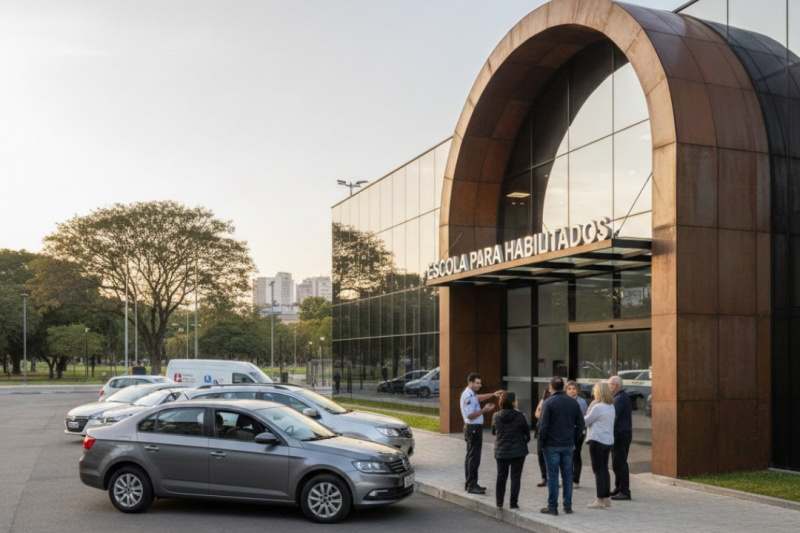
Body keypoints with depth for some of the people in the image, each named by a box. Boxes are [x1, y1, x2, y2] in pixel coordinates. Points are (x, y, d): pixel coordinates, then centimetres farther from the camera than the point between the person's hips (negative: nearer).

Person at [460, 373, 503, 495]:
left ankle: (469, 483, 24)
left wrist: (493, 394, 14)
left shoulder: (471, 394, 11)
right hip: (473, 429, -11)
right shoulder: (468, 396, -20)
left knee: (471, 457, 16)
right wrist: (484, 410, -22)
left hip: (472, 428, 11)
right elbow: (470, 415, -24)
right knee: (474, 458, -8)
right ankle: (471, 486, -6)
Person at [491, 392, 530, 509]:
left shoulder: (496, 416, -4)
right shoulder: (519, 416, -14)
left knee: (501, 477, 14)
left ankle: (499, 502, 15)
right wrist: (526, 440, 16)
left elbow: (493, 432, 8)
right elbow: (527, 431, -3)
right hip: (518, 451, -3)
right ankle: (514, 503, 6)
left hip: (501, 452, 3)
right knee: (515, 477, 5)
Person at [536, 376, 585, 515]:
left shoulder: (548, 403, -11)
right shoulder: (573, 402, 5)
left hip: (552, 445, -4)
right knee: (567, 475, 11)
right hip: (568, 445, 4)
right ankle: (568, 506, 14)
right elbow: (581, 424, 6)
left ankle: (552, 506, 4)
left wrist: (542, 440, -1)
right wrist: (574, 439, 11)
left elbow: (543, 425, -13)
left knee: (553, 476, 1)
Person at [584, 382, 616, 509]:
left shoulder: (598, 407, -17)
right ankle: (607, 498, 19)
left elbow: (585, 422, -9)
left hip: (597, 441, -8)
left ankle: (600, 500, -1)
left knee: (598, 470, -3)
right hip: (608, 441, 9)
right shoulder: (611, 407, 10)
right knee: (605, 469, 14)